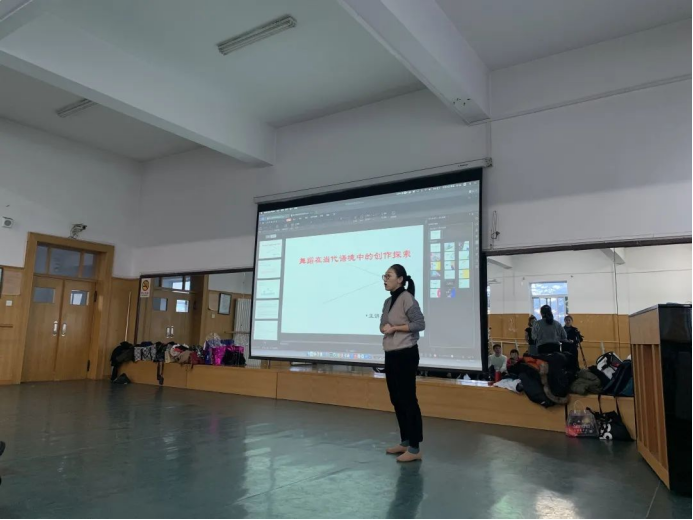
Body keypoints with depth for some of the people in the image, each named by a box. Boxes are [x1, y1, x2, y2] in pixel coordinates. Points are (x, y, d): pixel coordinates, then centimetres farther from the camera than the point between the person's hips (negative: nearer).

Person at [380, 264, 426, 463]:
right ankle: (405, 442, 26)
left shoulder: (407, 298, -11)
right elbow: (383, 324, 19)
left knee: (408, 399, -5)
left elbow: (420, 323, -17)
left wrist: (395, 328, -16)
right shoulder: (388, 301, 14)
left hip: (406, 354, -9)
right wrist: (384, 328, -5)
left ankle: (415, 448, 2)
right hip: (391, 355, 9)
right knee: (396, 400, 14)